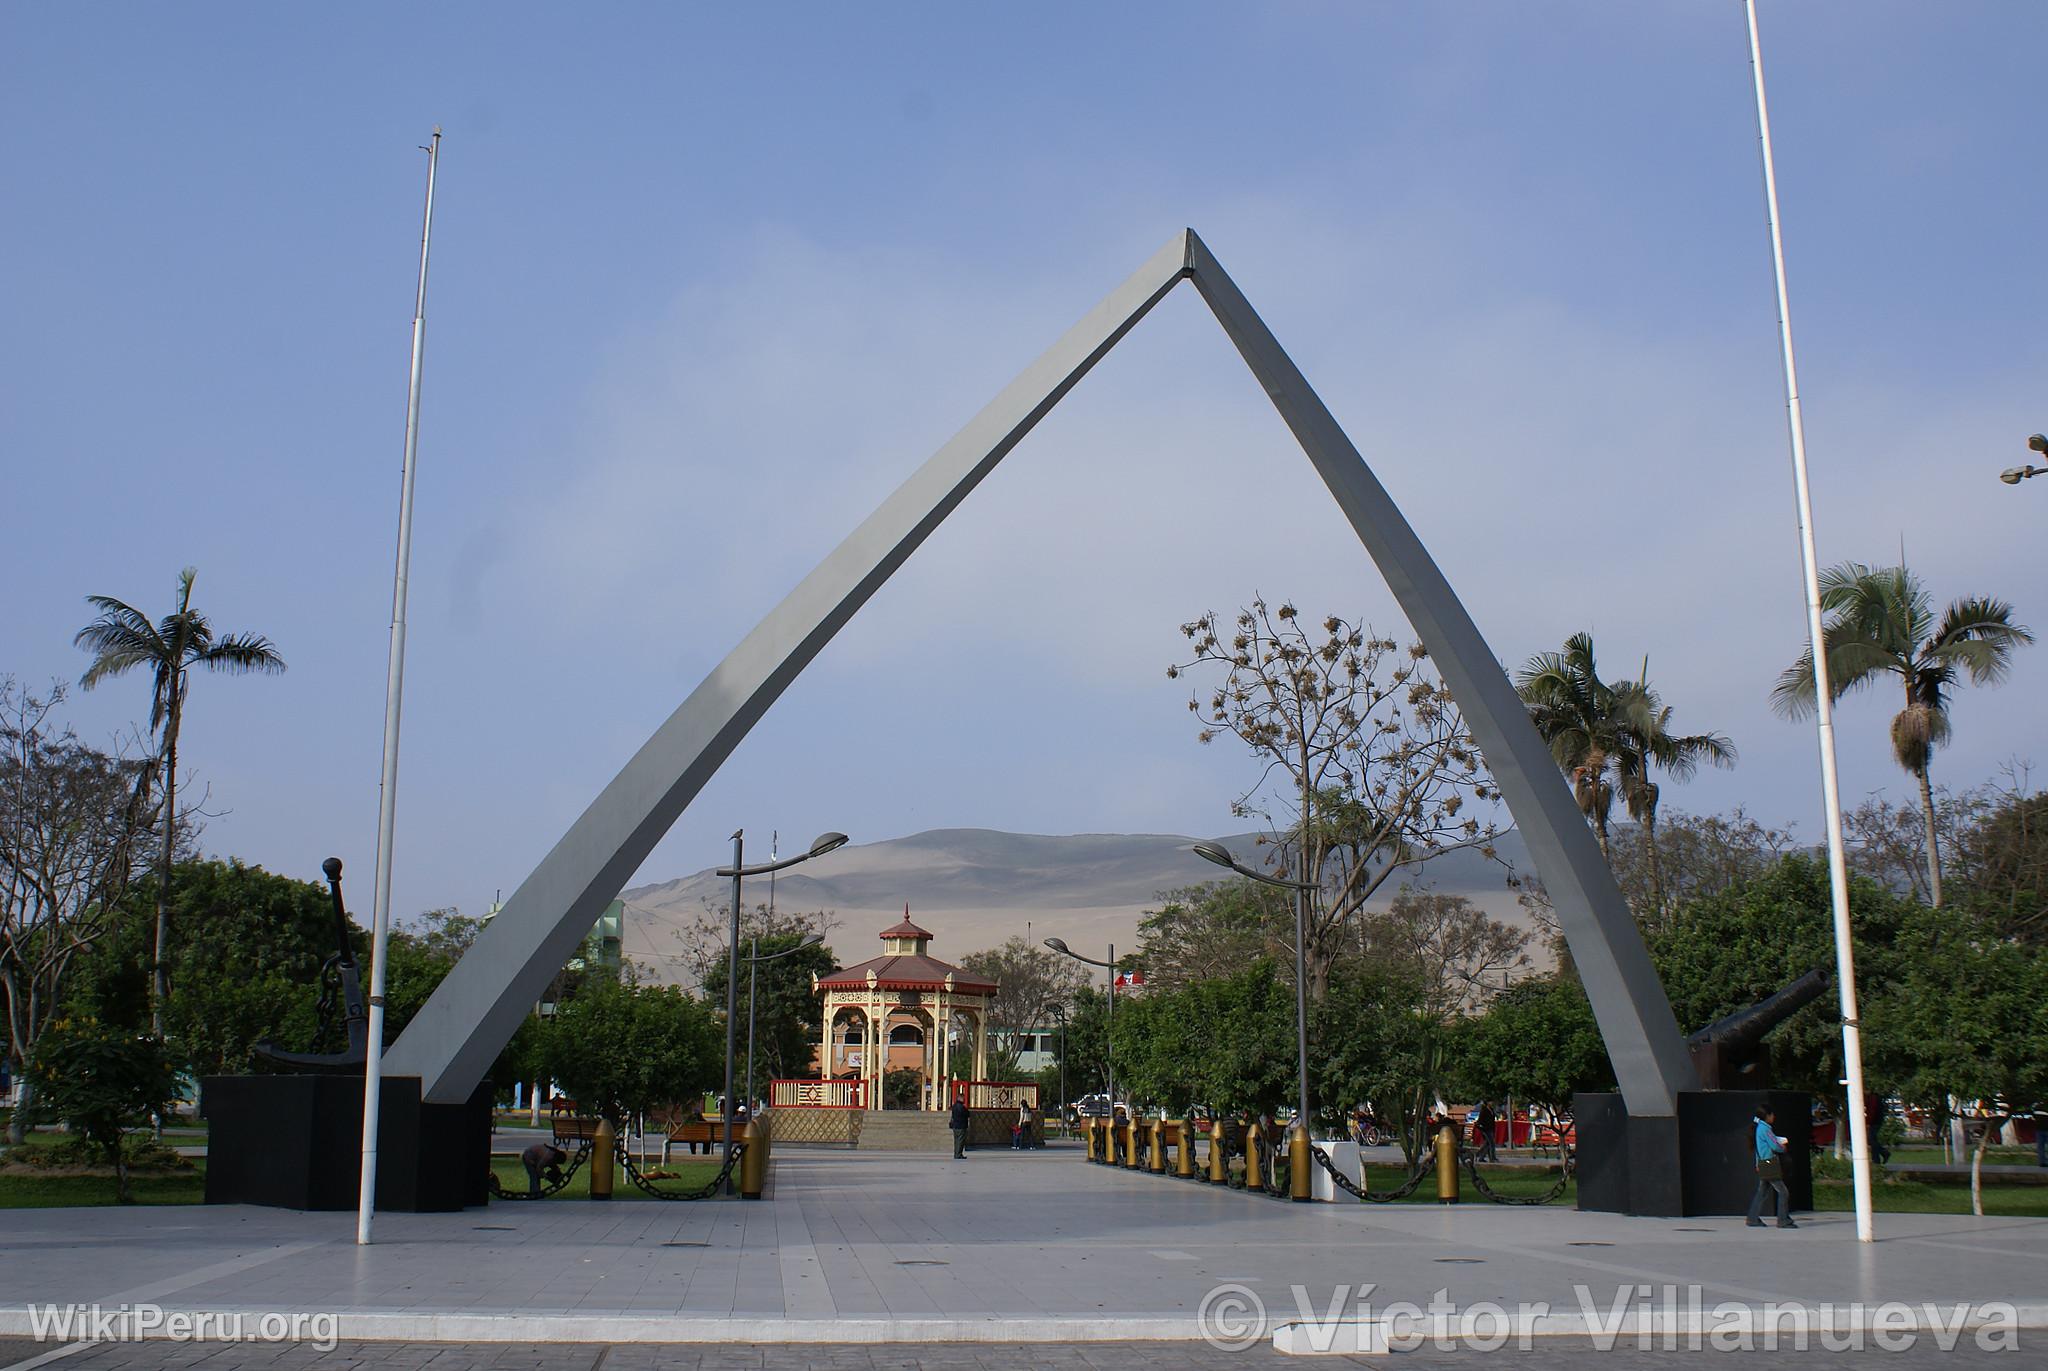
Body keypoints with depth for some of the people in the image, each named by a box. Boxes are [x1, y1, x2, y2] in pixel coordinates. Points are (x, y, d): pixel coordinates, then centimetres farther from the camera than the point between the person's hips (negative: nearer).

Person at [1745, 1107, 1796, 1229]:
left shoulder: (1760, 1128, 15)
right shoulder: (1765, 1129, -15)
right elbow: (1775, 1146, -18)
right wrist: (1783, 1148, 5)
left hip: (1763, 1164, 10)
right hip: (1769, 1164, -10)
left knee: (1762, 1192, 11)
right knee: (1783, 1192, -5)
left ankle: (1752, 1219, 11)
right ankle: (1783, 1220, -2)